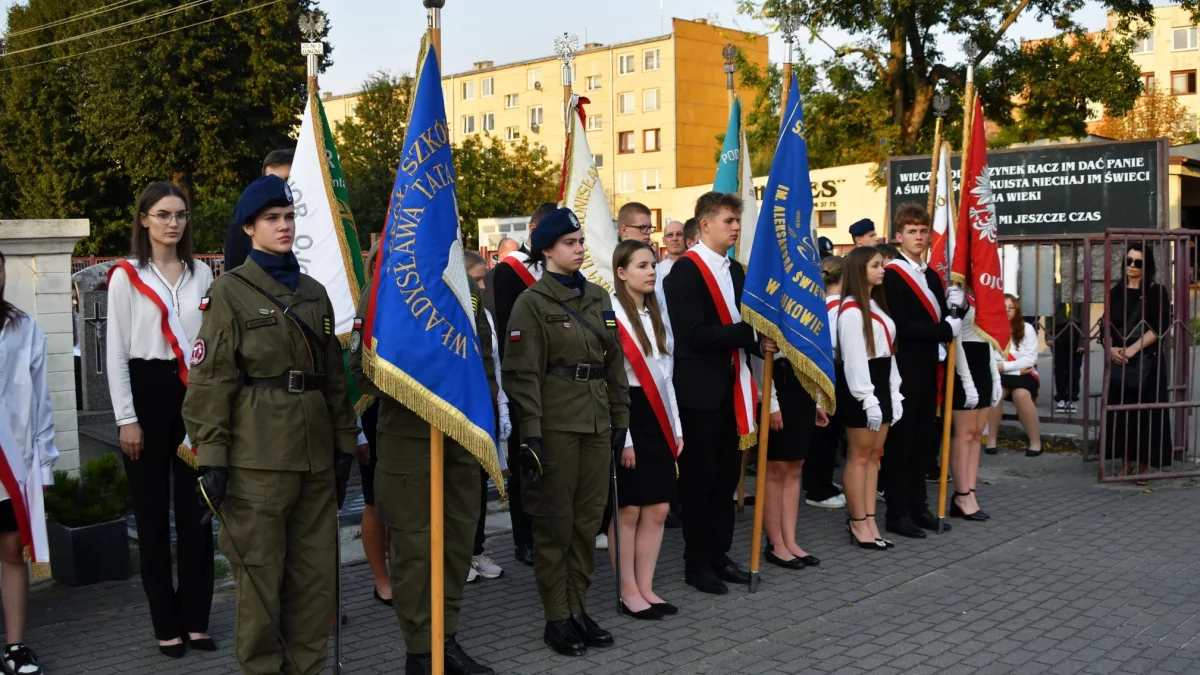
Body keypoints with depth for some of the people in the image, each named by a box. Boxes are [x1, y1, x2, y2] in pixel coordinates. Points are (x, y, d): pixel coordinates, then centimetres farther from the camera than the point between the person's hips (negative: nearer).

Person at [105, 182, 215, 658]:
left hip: (194, 391, 3)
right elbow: (116, 352, -3)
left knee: (196, 509, 5)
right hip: (147, 391, -3)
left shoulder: (201, 274, 9)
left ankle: (196, 619, 14)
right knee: (153, 510, 4)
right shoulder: (126, 276, -1)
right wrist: (126, 418, -8)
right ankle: (167, 624, 13)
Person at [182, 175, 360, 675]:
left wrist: (344, 446, 13)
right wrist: (211, 458, -13)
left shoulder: (314, 293, 14)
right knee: (260, 573, 2)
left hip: (315, 456, 6)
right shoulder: (229, 291, -2)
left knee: (318, 572, 9)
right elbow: (209, 380, -7)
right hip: (257, 458, -5)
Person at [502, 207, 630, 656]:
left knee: (588, 520, 11)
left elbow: (615, 363, 15)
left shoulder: (598, 297, 12)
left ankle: (578, 609, 23)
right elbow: (522, 374, -11)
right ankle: (556, 619, 13)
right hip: (556, 425, -6)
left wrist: (620, 419, 12)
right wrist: (530, 433, -17)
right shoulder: (532, 302, -6)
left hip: (597, 423, 6)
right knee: (555, 524, 3)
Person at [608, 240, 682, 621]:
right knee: (628, 511, 0)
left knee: (658, 509, 8)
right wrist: (622, 438, -16)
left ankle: (646, 588, 17)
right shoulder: (611, 314, -11)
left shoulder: (655, 315, 15)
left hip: (656, 419, 8)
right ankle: (629, 592, 10)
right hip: (627, 417, -8)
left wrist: (676, 428, 12)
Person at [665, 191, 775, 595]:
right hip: (699, 390, -8)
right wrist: (751, 334, -22)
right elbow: (695, 334, -22)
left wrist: (761, 343, -4)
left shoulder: (736, 271, 13)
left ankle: (719, 555, 25)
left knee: (726, 475, 13)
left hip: (731, 386, 8)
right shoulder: (685, 270, -13)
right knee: (699, 478, 2)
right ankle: (696, 563, 14)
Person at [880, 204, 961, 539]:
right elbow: (903, 326, -20)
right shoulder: (891, 275, -12)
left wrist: (954, 306, -4)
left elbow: (941, 319, 16)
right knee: (900, 443, -2)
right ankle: (897, 513, 5)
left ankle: (918, 507, 22)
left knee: (924, 442, 13)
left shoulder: (932, 276, 15)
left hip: (927, 371, 8)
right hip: (903, 371, -8)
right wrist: (946, 329, -13)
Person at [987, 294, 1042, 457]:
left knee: (1021, 394, -34)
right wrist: (1017, 368, -14)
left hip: (1024, 374, 0)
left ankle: (1035, 441, -21)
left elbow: (1031, 358, -5)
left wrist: (1004, 366, -15)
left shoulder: (1027, 329, 2)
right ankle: (991, 439, -21)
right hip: (999, 376, 0)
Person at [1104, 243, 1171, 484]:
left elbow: (1160, 327, -10)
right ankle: (1126, 462, 13)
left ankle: (1143, 465, 5)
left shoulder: (1156, 292, -2)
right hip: (1118, 360, 4)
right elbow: (1108, 325, 9)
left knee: (1146, 412, -3)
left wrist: (1132, 349, -17)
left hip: (1147, 361, -4)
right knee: (1121, 410, 4)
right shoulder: (1115, 291, 10)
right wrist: (1111, 349, -10)